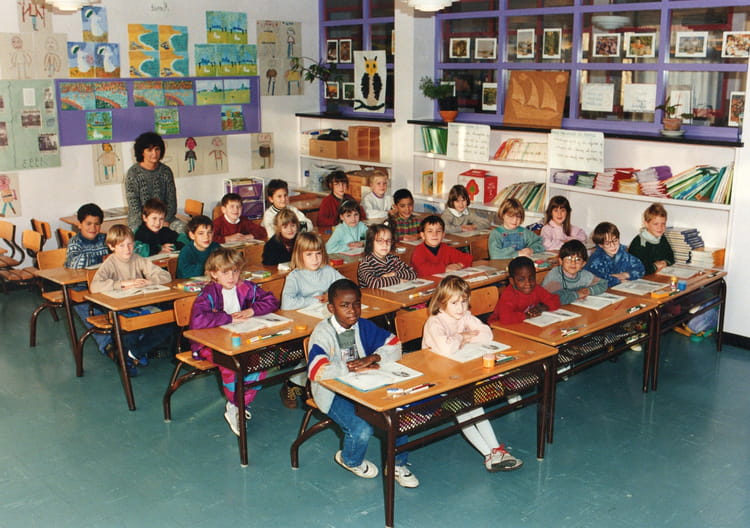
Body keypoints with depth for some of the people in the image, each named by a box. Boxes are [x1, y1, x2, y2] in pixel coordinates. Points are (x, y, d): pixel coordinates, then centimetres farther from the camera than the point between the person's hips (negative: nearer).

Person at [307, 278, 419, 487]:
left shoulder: (363, 326, 1)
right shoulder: (323, 332, -18)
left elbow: (394, 345, 2)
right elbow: (316, 371, -33)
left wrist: (373, 358, -17)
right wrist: (352, 367, -29)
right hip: (333, 393, -5)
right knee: (362, 430, -26)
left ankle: (397, 464, 11)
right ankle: (350, 461, 13)